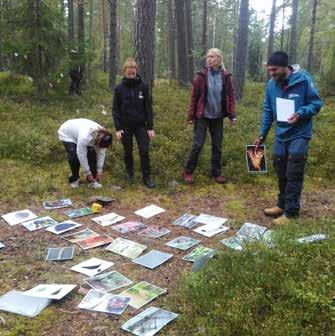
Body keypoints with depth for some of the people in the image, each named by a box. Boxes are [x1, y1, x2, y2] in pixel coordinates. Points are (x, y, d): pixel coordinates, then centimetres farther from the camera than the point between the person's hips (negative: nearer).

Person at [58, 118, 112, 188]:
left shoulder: (102, 136, -25)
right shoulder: (85, 137, -43)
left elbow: (101, 154, -15)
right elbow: (81, 156, -34)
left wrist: (99, 171, -13)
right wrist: (88, 173, -24)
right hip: (67, 133, -5)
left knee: (92, 154, -11)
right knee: (74, 156, -22)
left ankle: (93, 180, 1)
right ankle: (74, 179, 1)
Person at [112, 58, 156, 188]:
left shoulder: (143, 87, -2)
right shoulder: (119, 88, -3)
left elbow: (148, 108, -1)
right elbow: (115, 109, -1)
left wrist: (150, 127, -5)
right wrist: (118, 128, -8)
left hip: (140, 125, 0)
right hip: (125, 126, 0)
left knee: (144, 151, -2)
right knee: (128, 151, 10)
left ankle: (146, 177, 8)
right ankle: (129, 174, 28)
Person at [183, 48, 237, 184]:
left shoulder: (226, 77, 0)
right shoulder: (201, 76, -7)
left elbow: (230, 97, 4)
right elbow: (194, 97, -5)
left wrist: (232, 115, -3)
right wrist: (190, 115, -7)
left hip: (218, 117, 3)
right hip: (202, 116, -3)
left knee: (217, 146, 10)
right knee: (197, 145, -1)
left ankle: (216, 173, 24)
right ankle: (188, 171, 14)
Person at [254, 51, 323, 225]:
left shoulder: (303, 79, -15)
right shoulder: (271, 85, -1)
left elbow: (316, 103, -8)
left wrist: (300, 114, -26)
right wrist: (262, 135, 7)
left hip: (299, 135, -5)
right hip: (281, 135, 5)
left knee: (294, 175, -3)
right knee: (281, 174, 14)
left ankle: (291, 212, 8)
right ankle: (282, 204, 31)